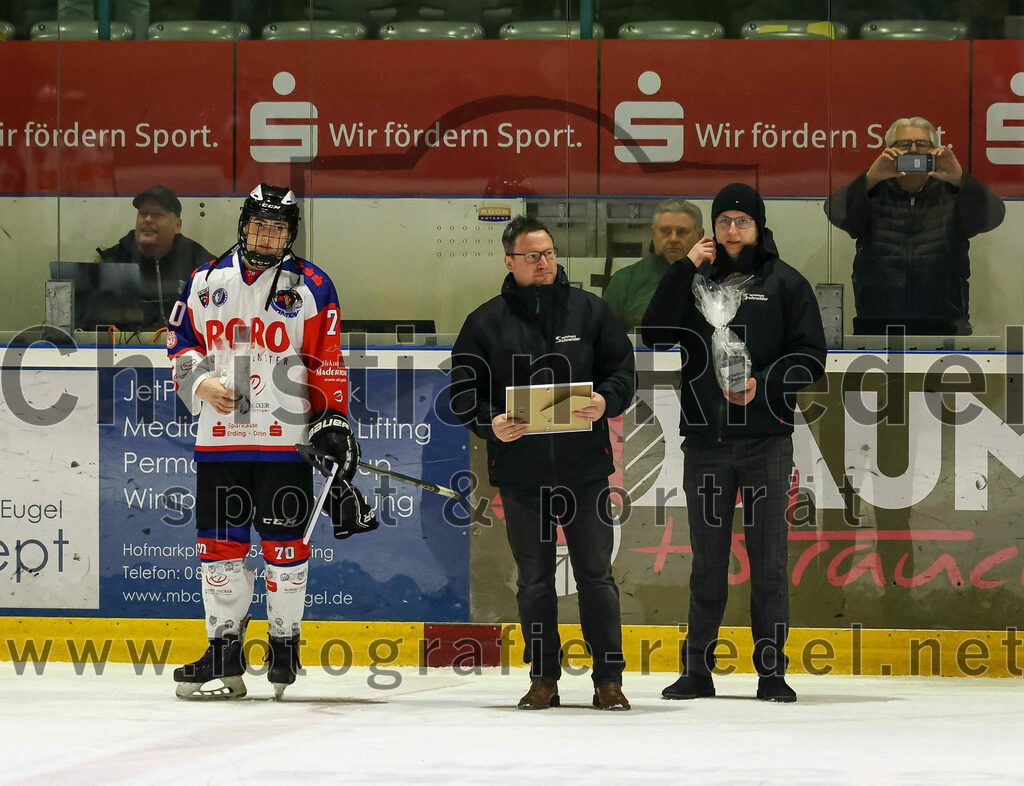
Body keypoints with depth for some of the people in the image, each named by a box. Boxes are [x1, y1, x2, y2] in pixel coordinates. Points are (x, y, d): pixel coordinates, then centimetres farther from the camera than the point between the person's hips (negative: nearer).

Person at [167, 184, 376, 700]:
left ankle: (285, 642, 14)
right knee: (219, 542, 4)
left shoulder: (311, 288, 0)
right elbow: (181, 341, 16)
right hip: (219, 439, 3)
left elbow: (327, 363, 0)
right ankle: (225, 650, 11)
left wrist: (333, 421, -6)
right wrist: (199, 382, -2)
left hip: (286, 440, -3)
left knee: (283, 542, 0)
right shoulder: (207, 282, 8)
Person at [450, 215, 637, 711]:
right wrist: (489, 422, -14)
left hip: (584, 467, 0)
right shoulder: (486, 322, 4)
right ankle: (544, 678, 15)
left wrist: (606, 401, -15)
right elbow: (463, 389, 5)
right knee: (534, 578, 7)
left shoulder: (589, 310, 5)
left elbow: (623, 369, 6)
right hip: (519, 470, 1)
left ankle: (608, 679, 7)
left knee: (595, 573, 1)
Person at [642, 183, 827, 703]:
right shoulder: (696, 280, 11)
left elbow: (810, 356, 0)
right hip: (705, 440, 2)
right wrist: (684, 270, -9)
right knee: (707, 558, 8)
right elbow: (655, 334, -3)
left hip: (766, 439, -2)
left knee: (768, 557, -2)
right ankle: (697, 668, 13)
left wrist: (762, 383, -15)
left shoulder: (785, 284, 4)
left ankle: (772, 669, 3)